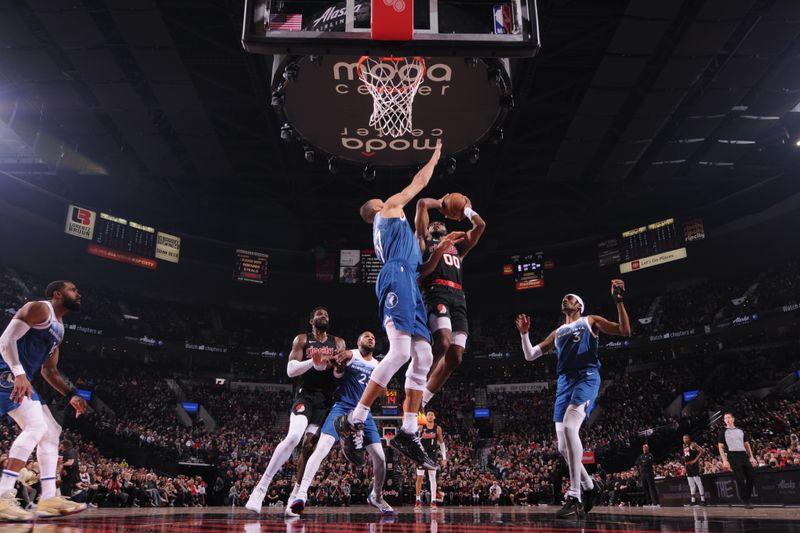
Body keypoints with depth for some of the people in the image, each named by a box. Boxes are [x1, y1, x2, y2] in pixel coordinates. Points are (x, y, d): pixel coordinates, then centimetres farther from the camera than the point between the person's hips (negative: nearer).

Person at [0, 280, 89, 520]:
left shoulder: (59, 329, 20)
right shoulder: (39, 308, -7)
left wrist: (71, 395, 15)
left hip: (21, 379, 11)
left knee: (51, 432, 8)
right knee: (36, 425, -23)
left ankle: (49, 498, 10)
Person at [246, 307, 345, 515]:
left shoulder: (338, 343, 11)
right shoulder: (302, 340, 4)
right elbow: (290, 370, -7)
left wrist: (338, 365, -18)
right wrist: (314, 361, -22)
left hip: (326, 400, 3)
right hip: (305, 395, -3)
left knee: (309, 446, -1)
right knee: (293, 437, -24)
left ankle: (295, 496, 9)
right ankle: (261, 488, -17)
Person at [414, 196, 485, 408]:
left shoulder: (457, 247, 37)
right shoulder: (424, 242, 23)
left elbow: (481, 226, 33)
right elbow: (422, 204, 16)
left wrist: (467, 209, 42)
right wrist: (439, 203, 33)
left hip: (458, 298, 6)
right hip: (437, 294, -5)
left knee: (455, 357, -7)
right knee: (443, 343, -29)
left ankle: (420, 402, 2)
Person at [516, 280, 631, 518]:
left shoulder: (590, 321, 16)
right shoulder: (557, 333, 30)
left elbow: (625, 331, 5)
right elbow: (530, 355, 28)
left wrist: (618, 301, -3)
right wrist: (524, 333, 14)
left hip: (586, 377, -6)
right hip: (564, 383, 7)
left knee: (569, 427, -30)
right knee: (563, 446, 1)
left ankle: (575, 497, -27)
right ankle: (590, 485, 24)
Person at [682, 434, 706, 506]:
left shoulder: (693, 444, -9)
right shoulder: (684, 446, 15)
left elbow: (702, 451, -18)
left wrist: (695, 460, -19)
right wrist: (684, 459, 11)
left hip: (694, 465, -8)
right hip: (687, 465, 8)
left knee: (698, 482, -8)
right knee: (691, 484, 11)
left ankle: (702, 500, -6)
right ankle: (693, 500, 16)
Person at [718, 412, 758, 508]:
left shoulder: (741, 431, 17)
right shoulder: (723, 432, 4)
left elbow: (747, 445, 19)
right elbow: (721, 447, 0)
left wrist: (751, 457, 8)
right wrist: (724, 460, -10)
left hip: (744, 455, 5)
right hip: (733, 456, -5)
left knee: (752, 477, 1)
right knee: (740, 479, -6)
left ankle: (746, 496, 19)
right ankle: (746, 501, 1)